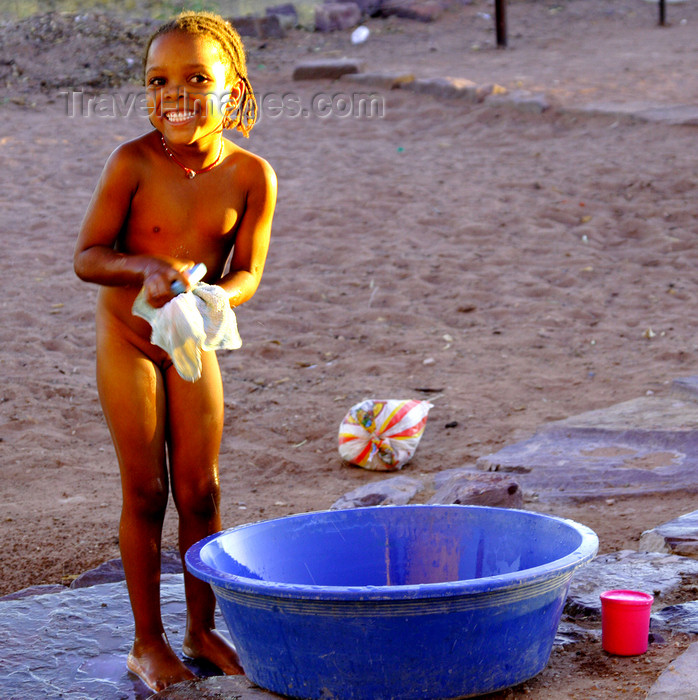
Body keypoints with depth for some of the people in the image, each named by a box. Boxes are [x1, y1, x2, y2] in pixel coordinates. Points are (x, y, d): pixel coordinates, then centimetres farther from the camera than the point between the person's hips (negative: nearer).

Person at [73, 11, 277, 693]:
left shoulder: (250, 175, -12)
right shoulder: (132, 163, -19)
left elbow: (246, 271, -7)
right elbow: (87, 256, -14)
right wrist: (147, 268, -32)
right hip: (127, 340, -3)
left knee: (200, 490, 8)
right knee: (145, 490, 3)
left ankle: (201, 629, 25)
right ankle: (147, 641, 15)